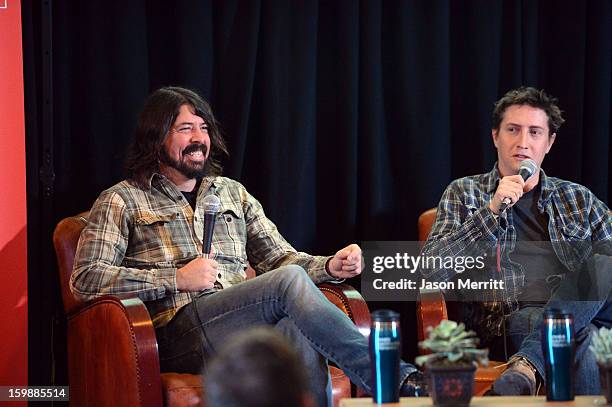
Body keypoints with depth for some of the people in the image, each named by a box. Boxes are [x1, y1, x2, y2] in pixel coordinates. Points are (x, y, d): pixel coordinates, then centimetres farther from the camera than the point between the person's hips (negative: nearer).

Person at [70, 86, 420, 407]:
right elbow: (85, 279, 0)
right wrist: (178, 279, -6)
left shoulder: (233, 193, 29)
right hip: (182, 332, -4)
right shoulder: (122, 201, 12)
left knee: (302, 335, -36)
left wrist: (329, 267, -1)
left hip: (251, 324, 4)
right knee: (290, 282, -29)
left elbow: (280, 257, 22)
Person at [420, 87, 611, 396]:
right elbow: (431, 271, 1)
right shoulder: (463, 194, 16)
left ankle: (528, 363, -41)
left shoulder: (578, 199, 24)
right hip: (514, 319, -4)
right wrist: (492, 209, -8)